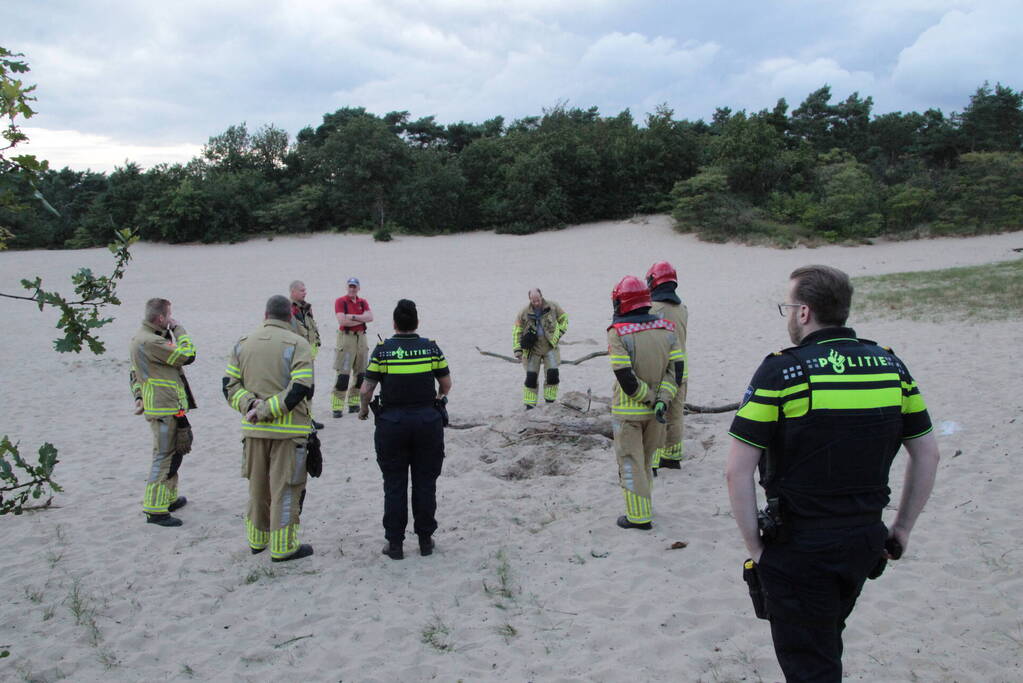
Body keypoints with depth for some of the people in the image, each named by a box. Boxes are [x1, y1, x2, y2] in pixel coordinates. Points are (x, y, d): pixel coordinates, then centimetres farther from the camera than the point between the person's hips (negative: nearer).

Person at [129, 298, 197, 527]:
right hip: (165, 407, -11)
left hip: (166, 406, 11)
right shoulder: (151, 342, -21)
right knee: (164, 455, -6)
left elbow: (135, 374, 23)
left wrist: (138, 396, 22)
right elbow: (187, 355, -18)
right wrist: (179, 330, -5)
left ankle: (169, 497, 33)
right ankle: (155, 509, -3)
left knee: (174, 452, 21)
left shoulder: (139, 338, 15)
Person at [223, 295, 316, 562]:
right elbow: (300, 390, -20)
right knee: (285, 489, 4)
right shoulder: (297, 345, -10)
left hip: (253, 429, 5)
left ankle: (257, 540, 32)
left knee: (257, 486, 19)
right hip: (288, 430, -5)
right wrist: (267, 410, -16)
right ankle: (283, 547, 11)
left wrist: (251, 405, -9)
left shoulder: (243, 343, 7)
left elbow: (230, 384, 3)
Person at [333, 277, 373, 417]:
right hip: (346, 337, -6)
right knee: (343, 374, -11)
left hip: (361, 337, 6)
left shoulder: (363, 302, 13)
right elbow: (342, 320, -15)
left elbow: (370, 317, -4)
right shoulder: (340, 302, -1)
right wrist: (361, 319, -6)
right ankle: (337, 408, -7)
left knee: (361, 374, 7)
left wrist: (353, 317, -14)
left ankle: (353, 404, 19)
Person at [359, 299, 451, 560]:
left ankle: (394, 543, 13)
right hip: (428, 421, 1)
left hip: (392, 423, -1)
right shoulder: (431, 348, -1)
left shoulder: (383, 350, -6)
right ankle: (425, 540, 19)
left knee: (394, 485, 8)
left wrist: (363, 410, 14)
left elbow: (367, 388, -5)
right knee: (425, 482, 11)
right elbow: (446, 384, 7)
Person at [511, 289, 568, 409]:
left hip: (550, 347, 1)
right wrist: (517, 350, -9)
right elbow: (517, 331, -2)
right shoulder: (524, 313, -8)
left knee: (552, 373, -9)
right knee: (531, 376, -1)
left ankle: (550, 401, 7)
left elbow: (564, 318, 10)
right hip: (532, 349, 0)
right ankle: (530, 405, 8)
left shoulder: (552, 307, -5)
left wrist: (558, 334, -1)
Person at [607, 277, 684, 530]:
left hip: (627, 411, -5)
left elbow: (625, 377, -21)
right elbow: (677, 368, -2)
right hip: (654, 412, 6)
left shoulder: (618, 333, -15)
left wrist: (650, 400, -10)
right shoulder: (666, 328, 2)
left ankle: (639, 516, 9)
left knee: (630, 463, 6)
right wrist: (661, 400, -7)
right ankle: (643, 505, 35)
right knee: (646, 459, 22)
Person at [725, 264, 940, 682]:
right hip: (866, 541, 6)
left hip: (799, 548, -5)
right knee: (827, 643, 28)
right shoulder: (890, 365, 1)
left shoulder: (781, 372, -15)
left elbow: (738, 470, -17)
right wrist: (902, 529, 14)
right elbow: (927, 454, 7)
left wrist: (755, 546, -8)